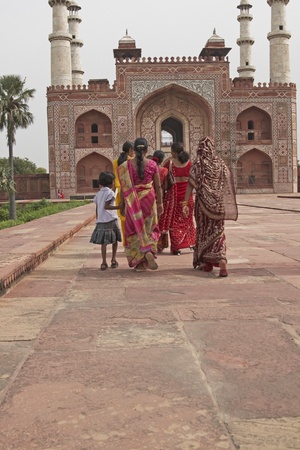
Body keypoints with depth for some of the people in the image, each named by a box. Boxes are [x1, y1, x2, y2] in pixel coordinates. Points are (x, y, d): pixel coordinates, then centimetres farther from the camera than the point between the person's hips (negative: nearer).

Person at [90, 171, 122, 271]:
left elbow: (97, 208, 14)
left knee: (104, 242, 3)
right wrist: (119, 207, -19)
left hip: (100, 221, 5)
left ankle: (104, 262, -2)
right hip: (111, 220, -5)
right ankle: (113, 260, 9)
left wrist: (97, 219, 22)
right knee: (115, 240, 11)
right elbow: (106, 206, -16)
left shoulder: (98, 193, 13)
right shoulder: (110, 193, -6)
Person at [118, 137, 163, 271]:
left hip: (132, 202, 0)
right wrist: (160, 203, 9)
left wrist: (122, 203, 6)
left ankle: (138, 262, 12)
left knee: (134, 230, 10)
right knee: (149, 228, 15)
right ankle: (149, 251, -9)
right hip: (149, 200, 0)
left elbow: (124, 187, -3)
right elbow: (158, 186, 0)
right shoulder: (152, 164, -4)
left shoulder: (126, 165, -5)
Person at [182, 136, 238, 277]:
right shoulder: (220, 162, 4)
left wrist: (185, 203, -14)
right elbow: (228, 183, 6)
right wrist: (224, 205, 15)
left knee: (204, 230, 12)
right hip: (218, 203, 2)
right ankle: (221, 260, -19)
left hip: (203, 201, -2)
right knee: (218, 231, 5)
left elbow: (191, 184, -13)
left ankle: (206, 263, 20)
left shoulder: (198, 163, -6)